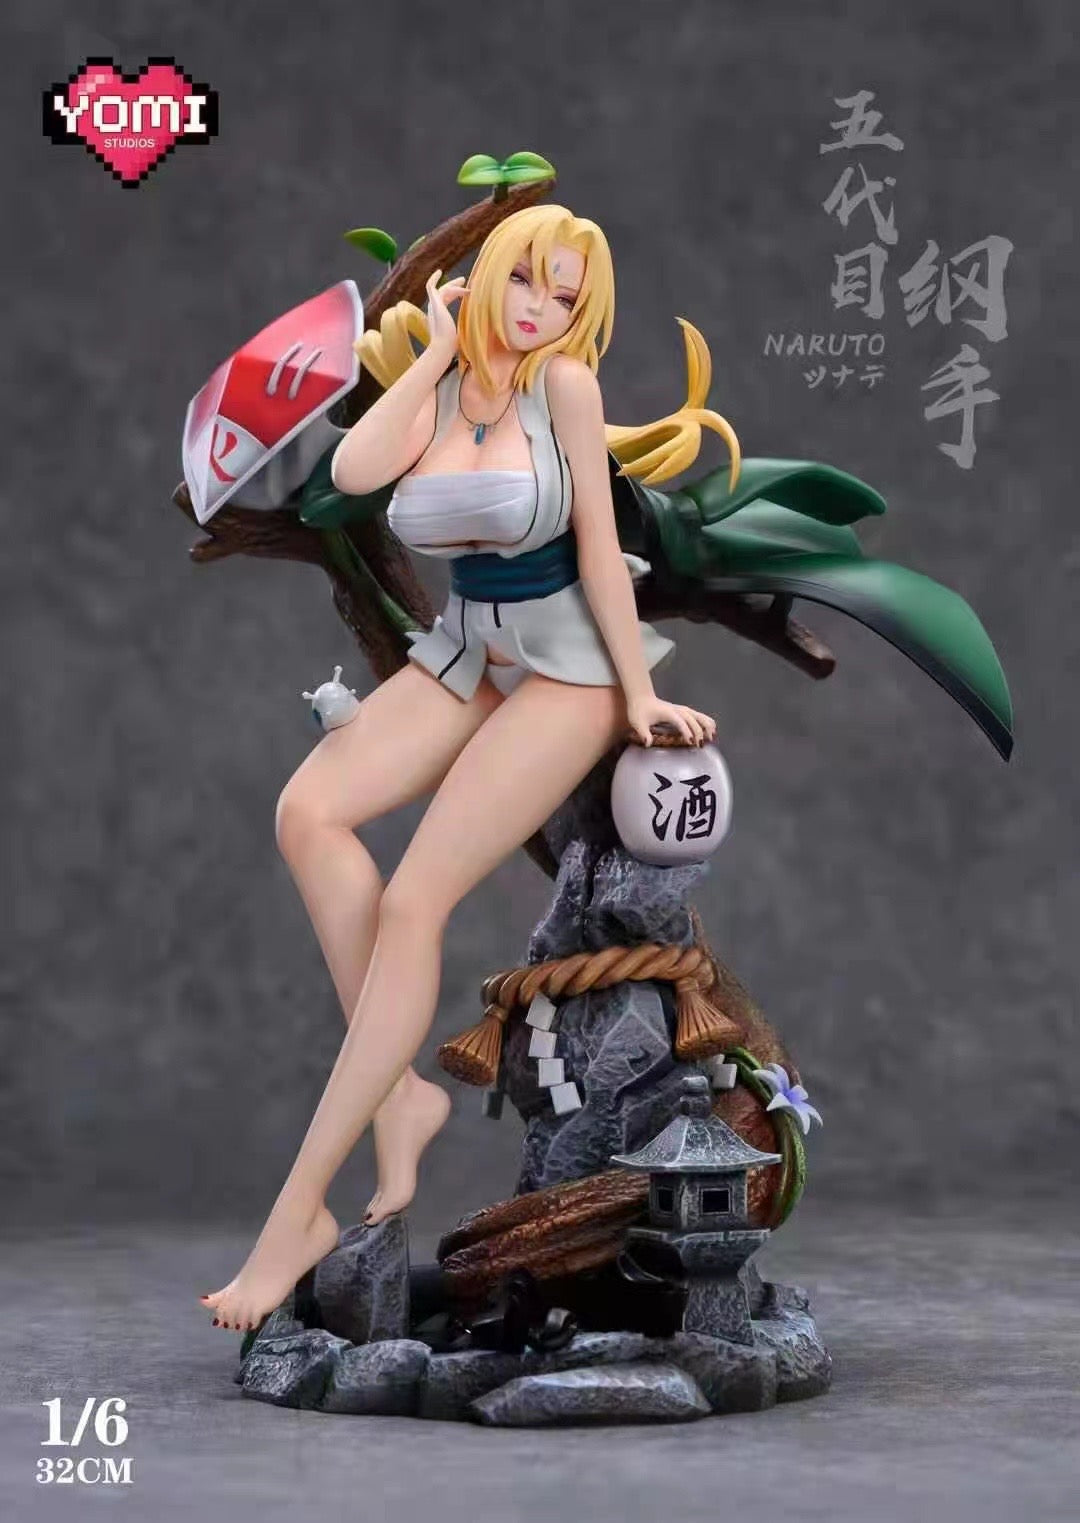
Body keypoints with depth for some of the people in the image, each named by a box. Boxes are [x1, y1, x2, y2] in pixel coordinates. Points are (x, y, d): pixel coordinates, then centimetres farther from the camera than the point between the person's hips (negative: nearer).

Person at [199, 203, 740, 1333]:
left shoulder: (566, 383, -11)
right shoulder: (433, 382, 3)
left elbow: (598, 545, -9)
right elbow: (355, 472, -16)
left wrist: (639, 692, -10)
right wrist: (438, 348, -9)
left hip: (567, 658, -6)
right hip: (464, 649, 6)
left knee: (414, 901, -18)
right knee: (308, 810, -20)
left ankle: (297, 1213, -15)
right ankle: (398, 1092, -11)